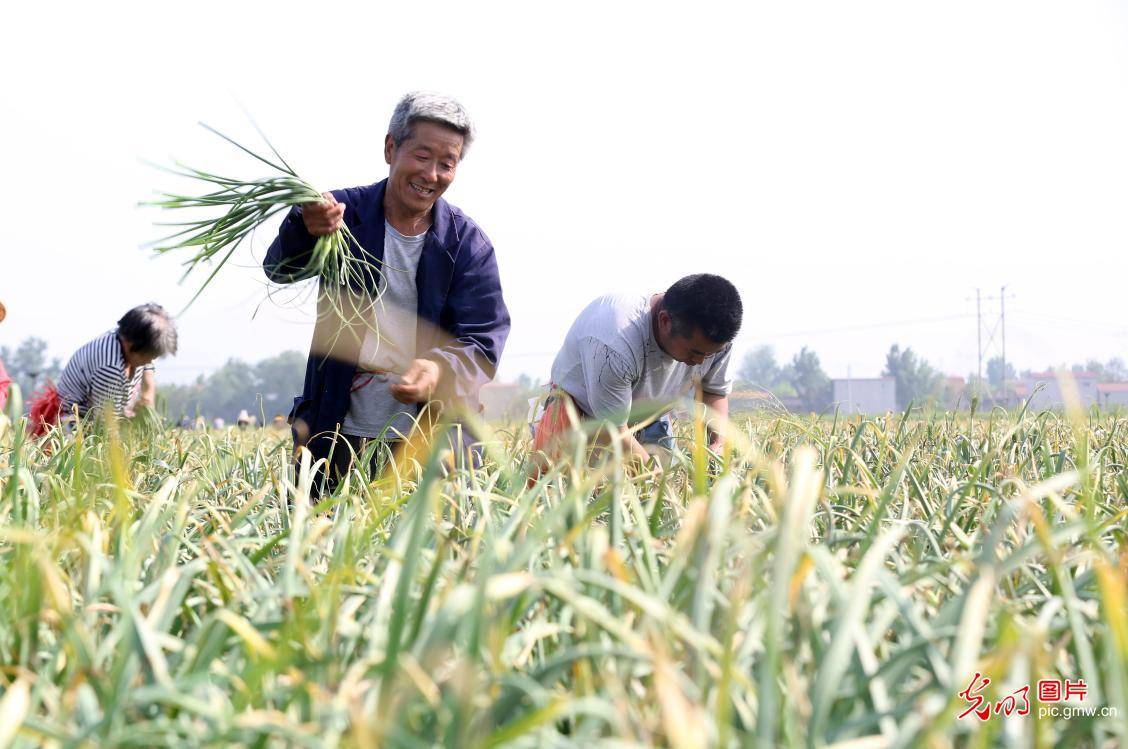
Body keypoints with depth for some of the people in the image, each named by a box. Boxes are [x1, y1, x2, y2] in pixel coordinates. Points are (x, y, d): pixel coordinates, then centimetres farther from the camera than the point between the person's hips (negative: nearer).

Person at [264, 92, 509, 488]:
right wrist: (305, 229, -43)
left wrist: (443, 369, -30)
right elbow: (281, 269, -19)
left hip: (433, 437, 1)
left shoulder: (468, 244, 1)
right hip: (339, 435, 0)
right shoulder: (345, 211, -2)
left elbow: (483, 340, -7)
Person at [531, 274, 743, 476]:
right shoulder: (616, 343, -42)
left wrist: (719, 442, -20)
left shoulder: (715, 338, -23)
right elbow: (614, 431, -34)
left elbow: (715, 391, -3)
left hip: (649, 416, 6)